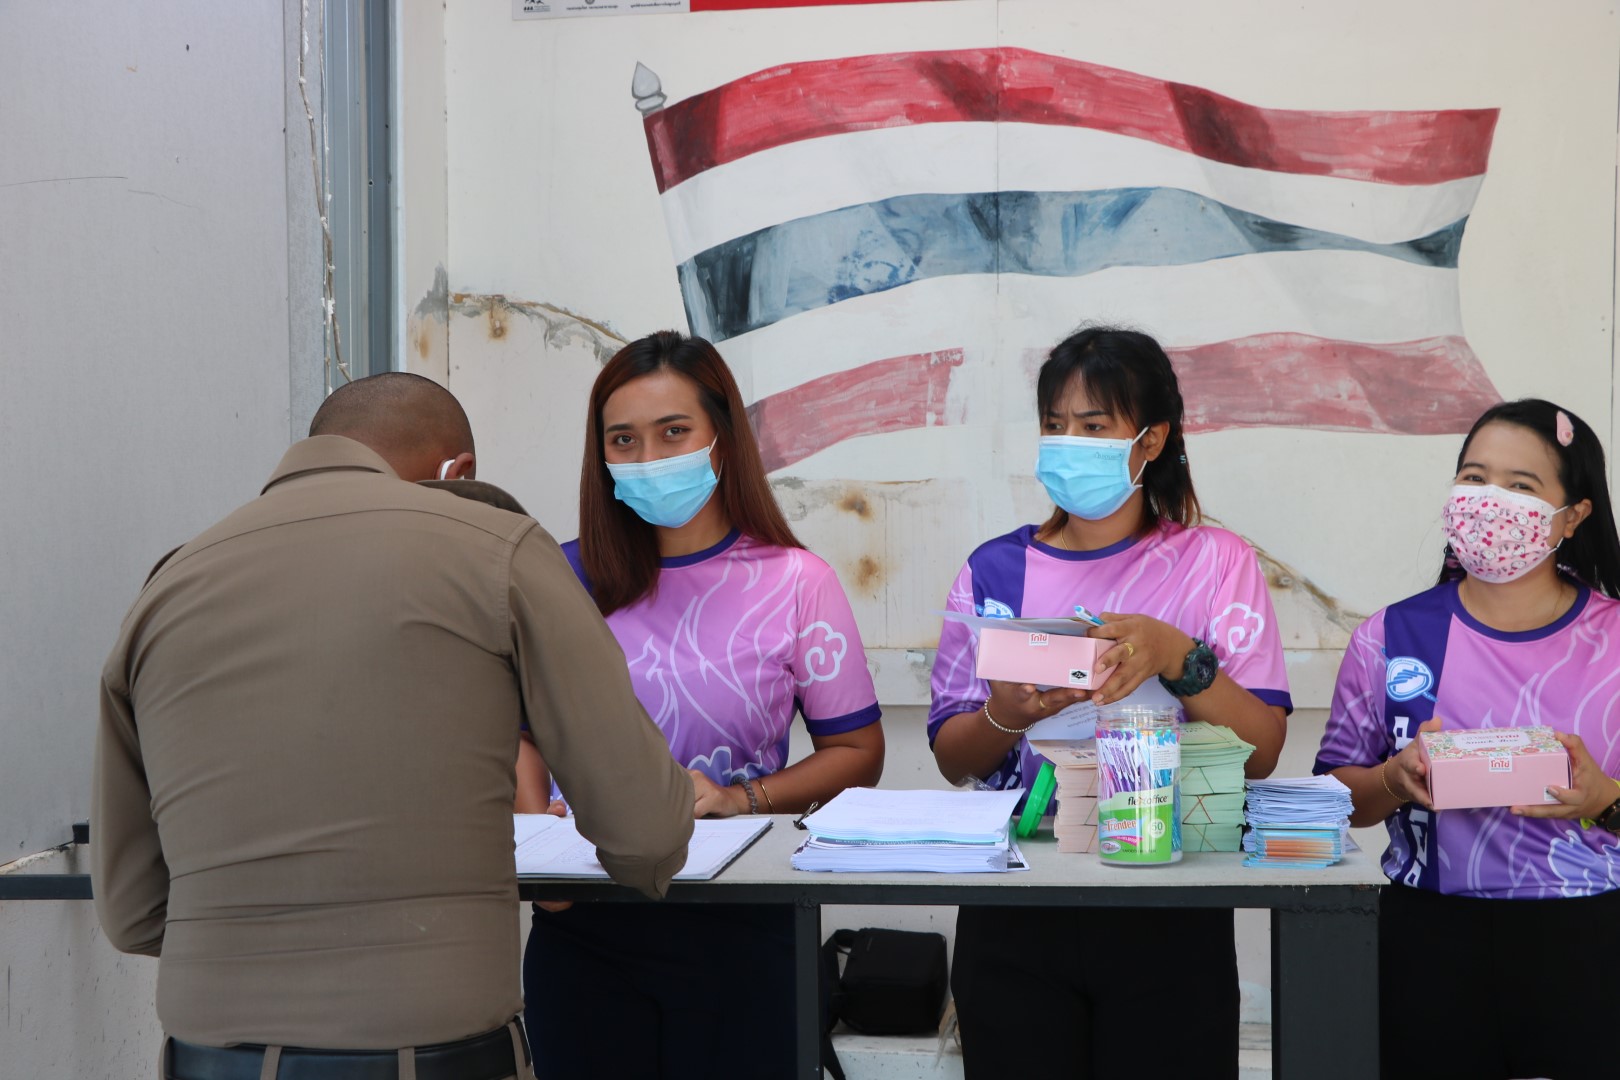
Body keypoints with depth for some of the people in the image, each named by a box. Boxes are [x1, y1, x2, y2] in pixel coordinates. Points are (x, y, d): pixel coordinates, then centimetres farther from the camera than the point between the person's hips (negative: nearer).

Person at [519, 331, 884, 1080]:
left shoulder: (793, 583, -2)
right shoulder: (566, 579, 2)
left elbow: (857, 753, 2)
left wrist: (743, 798, -13)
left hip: (734, 928, -1)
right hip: (584, 926, 1)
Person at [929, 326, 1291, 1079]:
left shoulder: (1214, 563, 0)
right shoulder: (996, 569, 6)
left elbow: (1260, 752, -8)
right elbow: (952, 757, 5)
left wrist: (1178, 658, -22)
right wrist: (1007, 716, -16)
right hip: (1014, 918, 2)